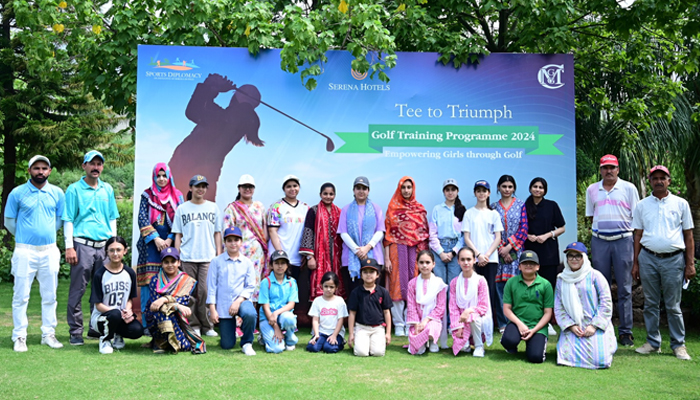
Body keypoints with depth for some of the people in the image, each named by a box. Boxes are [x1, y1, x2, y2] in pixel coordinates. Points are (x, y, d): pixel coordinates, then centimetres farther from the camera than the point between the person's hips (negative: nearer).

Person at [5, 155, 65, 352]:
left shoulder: (57, 193, 5)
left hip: (50, 251, 3)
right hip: (25, 252, -3)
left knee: (49, 296, 8)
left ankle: (48, 334, 17)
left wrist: (46, 234, 12)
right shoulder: (17, 193, -2)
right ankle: (19, 337, 7)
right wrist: (24, 236, 10)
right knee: (21, 296, 0)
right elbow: (9, 221, 5)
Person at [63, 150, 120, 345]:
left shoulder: (107, 189, 13)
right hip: (83, 245, -4)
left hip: (104, 246, 4)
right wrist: (69, 247, -9)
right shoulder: (74, 189, 1)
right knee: (77, 290, -2)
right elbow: (68, 220, -2)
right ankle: (75, 332, 4)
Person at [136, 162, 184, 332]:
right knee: (149, 281, -5)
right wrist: (156, 238, -10)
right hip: (150, 244, -1)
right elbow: (142, 219, 0)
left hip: (170, 243, 1)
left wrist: (170, 239, -7)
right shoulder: (147, 195, 8)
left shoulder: (177, 196, 10)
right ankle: (147, 322, -1)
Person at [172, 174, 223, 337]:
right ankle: (193, 326, 10)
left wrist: (219, 254, 5)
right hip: (187, 257, 0)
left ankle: (207, 326, 3)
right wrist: (176, 256, 2)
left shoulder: (213, 207, 11)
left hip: (208, 257, 0)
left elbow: (217, 232, 12)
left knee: (205, 292, -7)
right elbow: (178, 235, 9)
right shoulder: (182, 209, 8)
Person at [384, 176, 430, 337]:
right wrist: (386, 258, -6)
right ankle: (399, 325, 5)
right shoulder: (393, 208, 6)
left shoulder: (420, 208, 11)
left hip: (415, 251, 2)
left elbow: (425, 233, 9)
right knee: (398, 286, -1)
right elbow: (387, 234, 1)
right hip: (397, 250, -2)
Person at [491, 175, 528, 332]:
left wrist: (509, 246, -10)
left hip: (516, 251, -1)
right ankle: (503, 323, 5)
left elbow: (524, 228, -1)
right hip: (499, 252, 1)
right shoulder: (493, 207, 10)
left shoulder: (521, 205, 7)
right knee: (500, 286, -2)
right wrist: (501, 249, -8)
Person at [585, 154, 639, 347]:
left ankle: (626, 331, 5)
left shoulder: (629, 188, 4)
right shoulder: (592, 190, 11)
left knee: (624, 288, -1)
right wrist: (601, 226, 4)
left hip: (623, 240, -2)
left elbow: (636, 215, 4)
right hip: (599, 241, 2)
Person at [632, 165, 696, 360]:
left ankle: (679, 345, 12)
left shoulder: (681, 204, 6)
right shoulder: (642, 205, 9)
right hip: (648, 258, 2)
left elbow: (688, 235, 6)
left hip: (673, 259, -2)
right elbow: (638, 236, 10)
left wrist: (690, 264, 0)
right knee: (650, 304, 7)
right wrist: (635, 263, 5)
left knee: (673, 306, 2)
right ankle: (653, 343, 17)